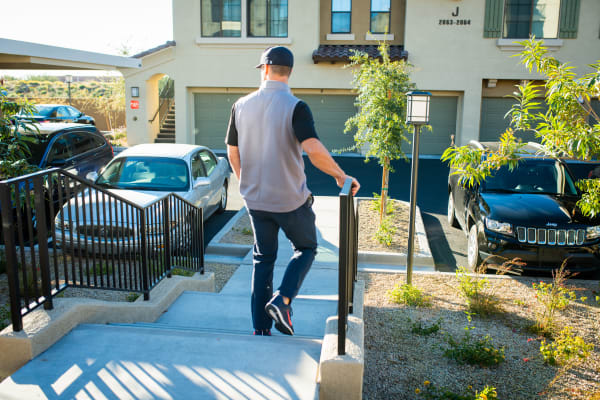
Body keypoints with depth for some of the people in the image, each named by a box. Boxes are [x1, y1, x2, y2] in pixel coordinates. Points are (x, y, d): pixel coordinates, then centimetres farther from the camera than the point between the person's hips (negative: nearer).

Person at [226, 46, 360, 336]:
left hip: (255, 199, 4)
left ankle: (260, 328, 19)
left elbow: (233, 153, 8)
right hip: (290, 199, -4)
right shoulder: (295, 107, -14)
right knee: (306, 248, 18)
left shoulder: (242, 106, 1)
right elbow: (314, 150, -28)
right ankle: (282, 300, -2)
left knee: (263, 258, 15)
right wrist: (341, 176, -14)